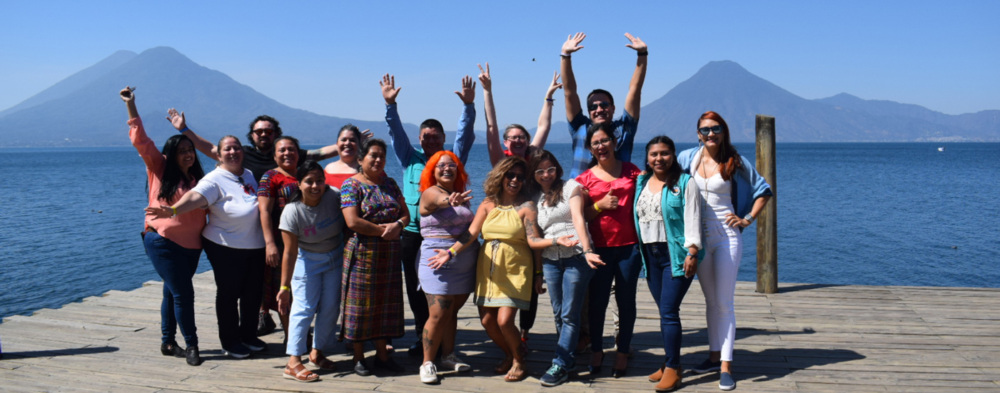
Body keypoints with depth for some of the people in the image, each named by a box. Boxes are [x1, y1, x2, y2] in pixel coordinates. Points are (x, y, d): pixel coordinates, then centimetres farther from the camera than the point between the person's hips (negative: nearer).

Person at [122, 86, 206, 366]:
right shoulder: (160, 169, -3)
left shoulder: (197, 178, 9)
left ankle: (168, 342, 25)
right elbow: (141, 141, -11)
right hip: (163, 241, -5)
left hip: (191, 244, 5)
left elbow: (204, 207, 20)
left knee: (173, 293, 15)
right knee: (183, 293, -7)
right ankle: (191, 345, 4)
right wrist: (131, 107, -16)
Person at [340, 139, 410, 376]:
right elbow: (353, 222, -16)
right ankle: (358, 357, 12)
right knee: (361, 302, 0)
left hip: (389, 252, 5)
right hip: (362, 253, -5)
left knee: (386, 301, 7)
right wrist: (383, 229, -12)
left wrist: (397, 225, -10)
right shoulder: (352, 185, -5)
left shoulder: (390, 184, 13)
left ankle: (382, 354, 17)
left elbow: (406, 214, 12)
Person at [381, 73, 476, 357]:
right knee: (415, 288, 6)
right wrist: (390, 104, -7)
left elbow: (465, 133, -1)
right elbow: (396, 132, 6)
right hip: (412, 233, 2)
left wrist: (468, 105, -14)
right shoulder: (410, 159, 12)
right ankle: (422, 337, 18)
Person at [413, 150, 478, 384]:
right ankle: (427, 363, 3)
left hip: (465, 261, 6)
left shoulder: (461, 195, 13)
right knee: (439, 314, -8)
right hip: (439, 260, -6)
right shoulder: (430, 193, -7)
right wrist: (450, 200, -54)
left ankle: (448, 357, 24)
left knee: (452, 311, 12)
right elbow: (439, 201, -32)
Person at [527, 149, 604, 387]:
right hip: (550, 260, 5)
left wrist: (587, 251, -20)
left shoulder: (570, 187, 3)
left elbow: (578, 219, -9)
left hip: (576, 257, -5)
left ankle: (560, 365, 0)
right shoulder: (535, 198, 16)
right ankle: (567, 358, 21)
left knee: (569, 314, -4)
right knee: (558, 314, 7)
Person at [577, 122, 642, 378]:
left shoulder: (632, 171, 7)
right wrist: (600, 205, -12)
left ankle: (623, 352, 19)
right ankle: (596, 351, 20)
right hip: (599, 247, 0)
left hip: (629, 244, 0)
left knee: (626, 299, 6)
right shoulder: (585, 179, 5)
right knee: (597, 300, 3)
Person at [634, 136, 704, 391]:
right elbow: (635, 216, 19)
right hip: (650, 255, 5)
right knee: (665, 312, 9)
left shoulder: (685, 182, -1)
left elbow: (692, 218, -8)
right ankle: (669, 362, 17)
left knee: (669, 312, -10)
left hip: (676, 254, -5)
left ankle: (673, 369, -4)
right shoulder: (641, 182, 15)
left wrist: (692, 252, -17)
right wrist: (637, 251, 15)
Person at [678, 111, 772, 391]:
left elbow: (764, 190, 4)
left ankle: (726, 365, -2)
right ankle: (715, 355, 22)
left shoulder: (736, 162, -4)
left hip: (726, 237, -3)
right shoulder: (687, 158, 1)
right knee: (711, 301, 13)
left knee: (724, 303, -4)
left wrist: (748, 219, -5)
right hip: (699, 237, 3)